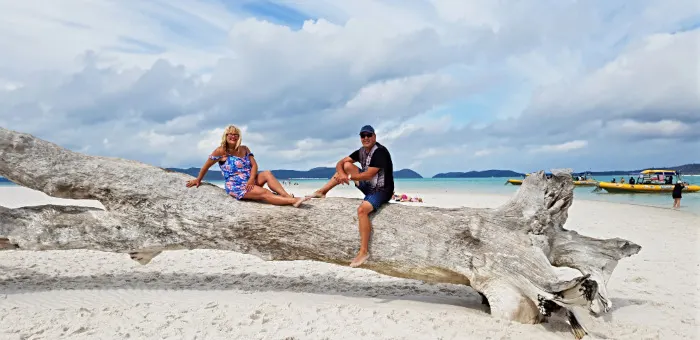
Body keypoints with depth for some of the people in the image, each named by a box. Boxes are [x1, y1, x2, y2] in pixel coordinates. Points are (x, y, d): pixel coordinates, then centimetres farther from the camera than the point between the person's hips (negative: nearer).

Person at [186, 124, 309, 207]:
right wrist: (198, 180, 12)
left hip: (249, 182, 6)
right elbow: (206, 165, 3)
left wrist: (252, 179, -16)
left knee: (267, 173, -22)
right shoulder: (221, 151, -6)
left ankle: (288, 196, -35)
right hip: (235, 186, -6)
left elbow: (254, 165, 2)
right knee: (264, 193, -27)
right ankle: (293, 201, -39)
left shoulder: (245, 149, 10)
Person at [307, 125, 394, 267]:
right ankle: (322, 192, 6)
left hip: (381, 190, -8)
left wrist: (348, 177, -18)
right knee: (347, 165, 3)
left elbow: (368, 175, -26)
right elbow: (340, 163, 3)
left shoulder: (380, 151, -20)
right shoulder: (361, 151, 5)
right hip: (369, 186, 8)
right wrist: (341, 174, -20)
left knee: (362, 209, -34)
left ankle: (364, 251, -28)